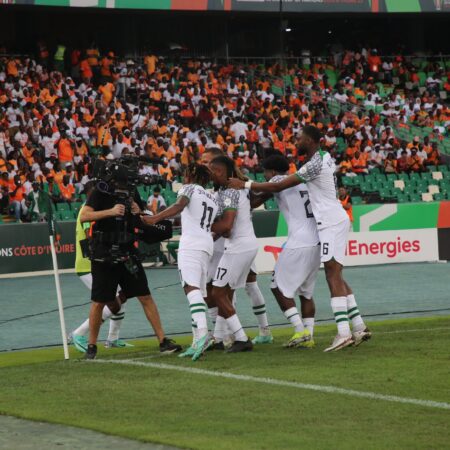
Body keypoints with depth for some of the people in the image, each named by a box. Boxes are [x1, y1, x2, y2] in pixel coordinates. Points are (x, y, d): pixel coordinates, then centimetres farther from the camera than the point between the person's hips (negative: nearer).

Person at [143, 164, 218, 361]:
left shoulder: (189, 188, 5)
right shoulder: (214, 199, 26)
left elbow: (179, 206, -15)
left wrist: (155, 218, -25)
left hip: (191, 243, -8)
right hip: (207, 244, 8)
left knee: (192, 288, -21)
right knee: (199, 291, 12)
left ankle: (203, 333, -38)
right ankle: (197, 343, 9)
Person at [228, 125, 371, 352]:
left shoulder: (315, 164, -17)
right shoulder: (325, 157, 12)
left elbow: (279, 186, -17)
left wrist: (245, 185, -12)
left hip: (331, 222, -10)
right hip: (335, 220, 10)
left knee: (333, 276, -13)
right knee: (336, 277, 12)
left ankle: (343, 332, -20)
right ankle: (359, 327, 11)